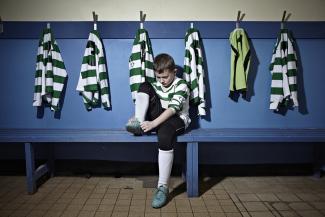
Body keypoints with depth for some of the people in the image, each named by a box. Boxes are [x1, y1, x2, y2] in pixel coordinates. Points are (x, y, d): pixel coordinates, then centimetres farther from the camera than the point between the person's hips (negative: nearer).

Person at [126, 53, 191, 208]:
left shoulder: (181, 85, -10)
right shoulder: (156, 85, 9)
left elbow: (173, 109, -21)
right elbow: (149, 102, 9)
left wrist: (153, 123, -31)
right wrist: (146, 122, -11)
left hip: (177, 120, -5)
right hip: (158, 118, 5)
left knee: (164, 133, -41)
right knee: (145, 86, -9)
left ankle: (162, 187, -35)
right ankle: (139, 123, -24)